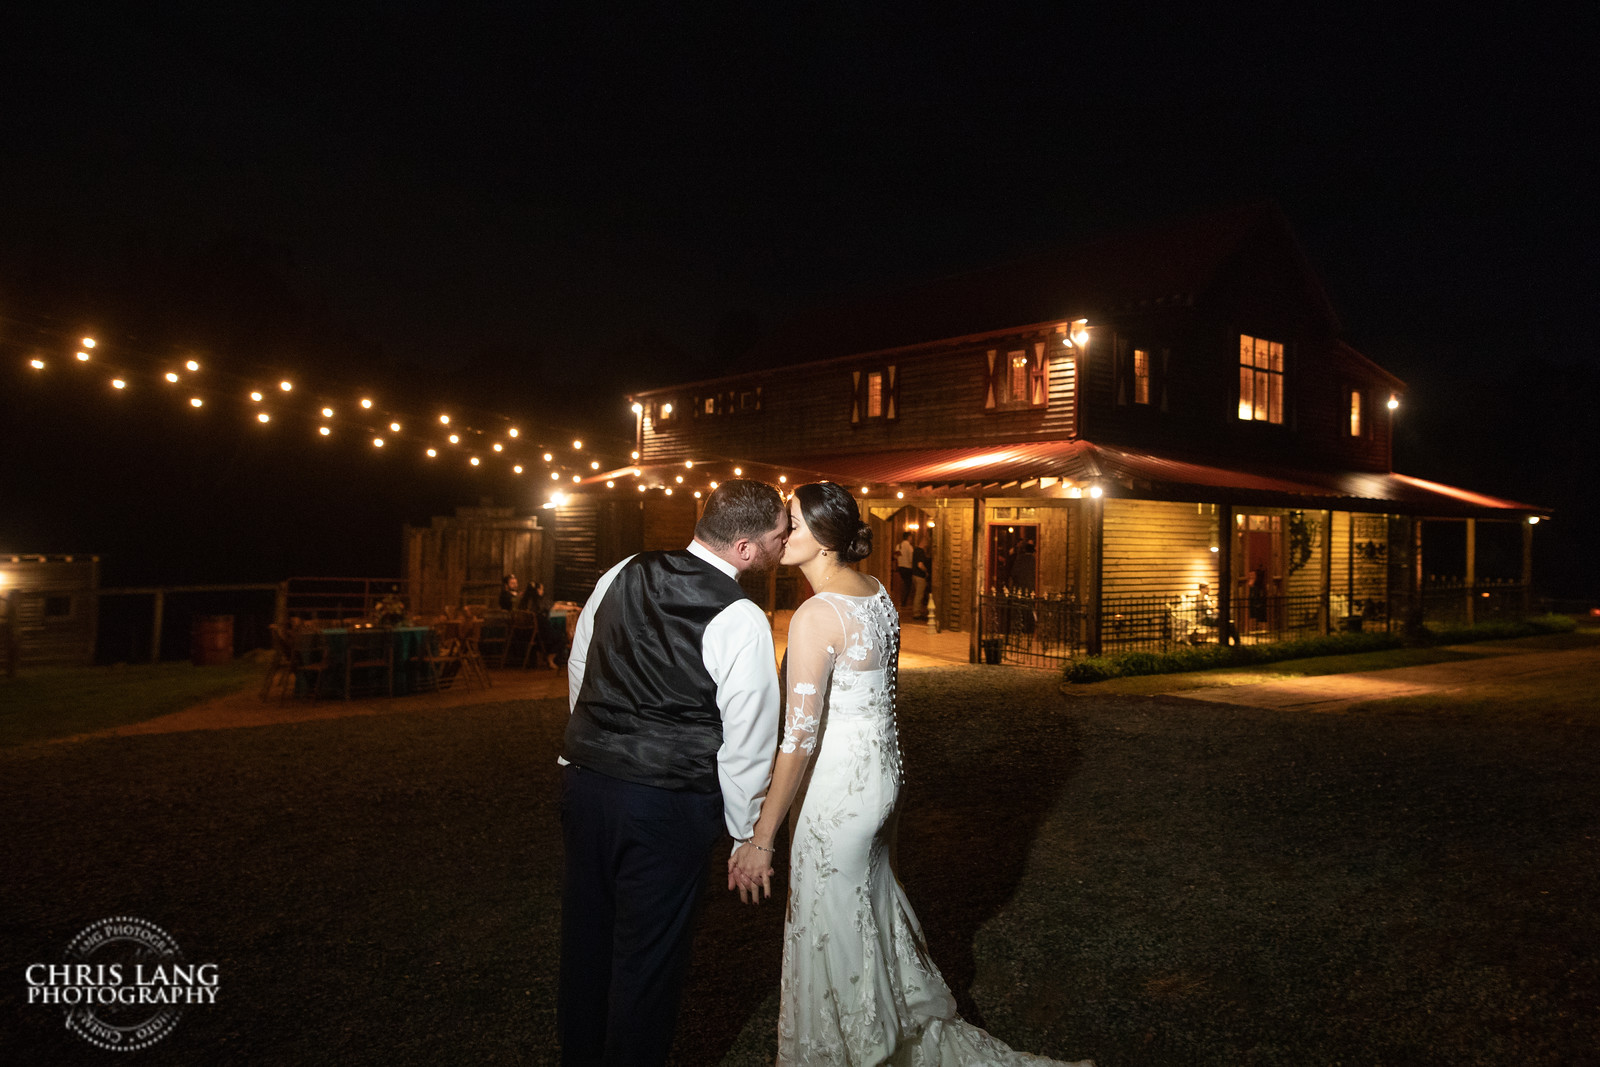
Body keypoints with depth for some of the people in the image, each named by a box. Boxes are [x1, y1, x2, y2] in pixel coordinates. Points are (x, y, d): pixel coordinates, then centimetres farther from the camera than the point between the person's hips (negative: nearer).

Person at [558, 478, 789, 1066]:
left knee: (586, 934, 23)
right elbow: (746, 743, -14)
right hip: (667, 804, -6)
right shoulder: (742, 621, -17)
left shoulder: (622, 575, 2)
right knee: (648, 953, 12)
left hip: (584, 778, 7)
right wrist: (747, 837, 0)